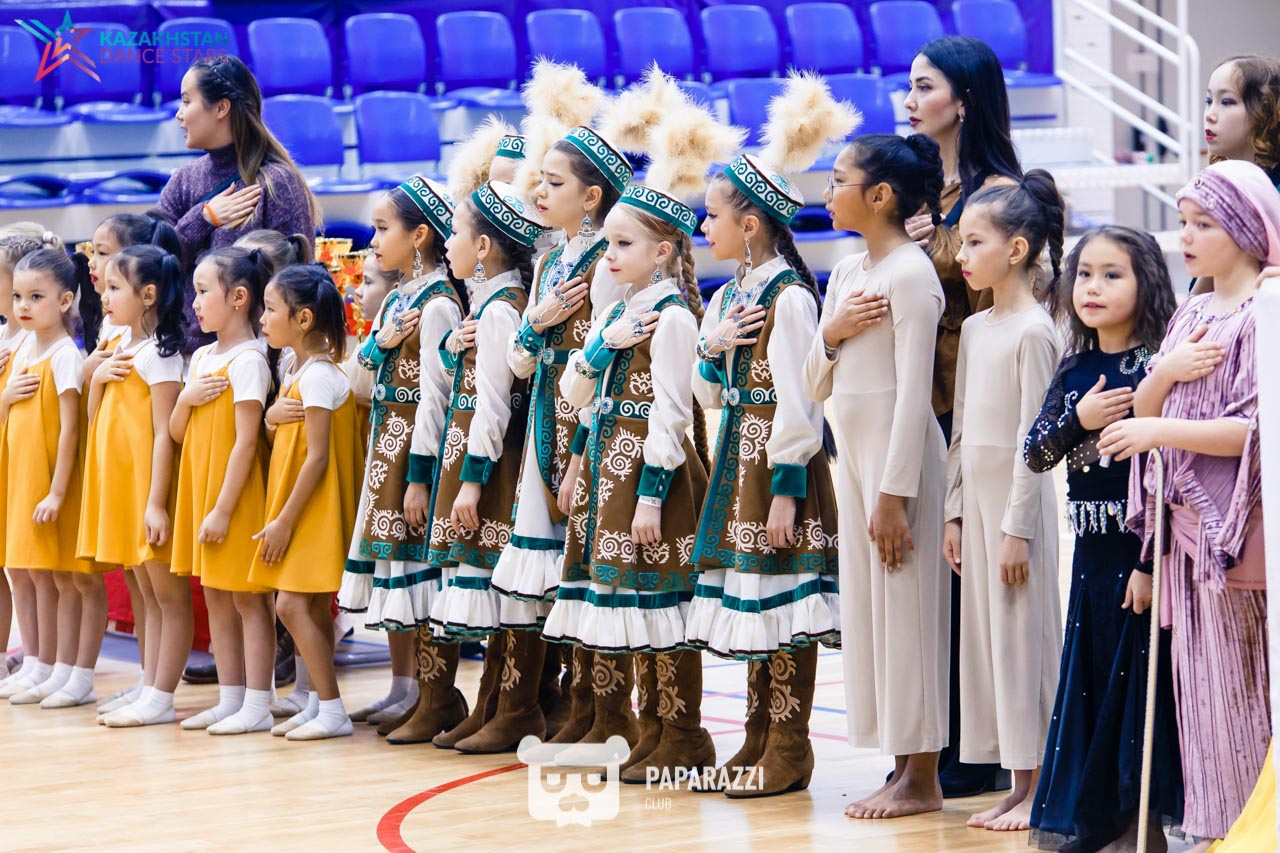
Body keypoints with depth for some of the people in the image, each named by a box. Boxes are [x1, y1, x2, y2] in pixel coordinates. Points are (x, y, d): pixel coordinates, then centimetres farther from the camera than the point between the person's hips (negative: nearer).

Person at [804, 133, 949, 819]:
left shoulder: (910, 273, -12)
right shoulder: (847, 273, 13)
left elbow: (914, 392, -16)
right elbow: (816, 387, 15)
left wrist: (894, 494, -19)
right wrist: (830, 337, -6)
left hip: (899, 455, -9)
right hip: (853, 453, 9)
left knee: (905, 608, -4)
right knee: (866, 605, 10)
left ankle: (921, 779, 3)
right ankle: (903, 768, 16)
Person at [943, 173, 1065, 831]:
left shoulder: (1033, 330, -12)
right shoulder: (974, 329, 12)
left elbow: (1033, 437, -14)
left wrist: (1018, 527, -16)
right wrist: (955, 513, 13)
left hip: (1018, 499, -8)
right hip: (978, 497, 8)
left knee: (1023, 636, -4)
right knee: (986, 635, 8)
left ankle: (1037, 791, 1)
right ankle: (1017, 786, 13)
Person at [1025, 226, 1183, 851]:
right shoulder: (1073, 371, 9)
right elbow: (1035, 455, 7)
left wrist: (1152, 562, -19)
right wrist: (1078, 420, -12)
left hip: (1142, 549, -6)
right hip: (1091, 551, 6)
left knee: (1140, 678, -2)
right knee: (1088, 680, 10)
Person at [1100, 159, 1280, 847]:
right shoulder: (1191, 316, 14)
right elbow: (1143, 410, 13)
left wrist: (1162, 431, -16)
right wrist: (1166, 370, -8)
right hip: (1189, 524, 7)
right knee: (1200, 685, 9)